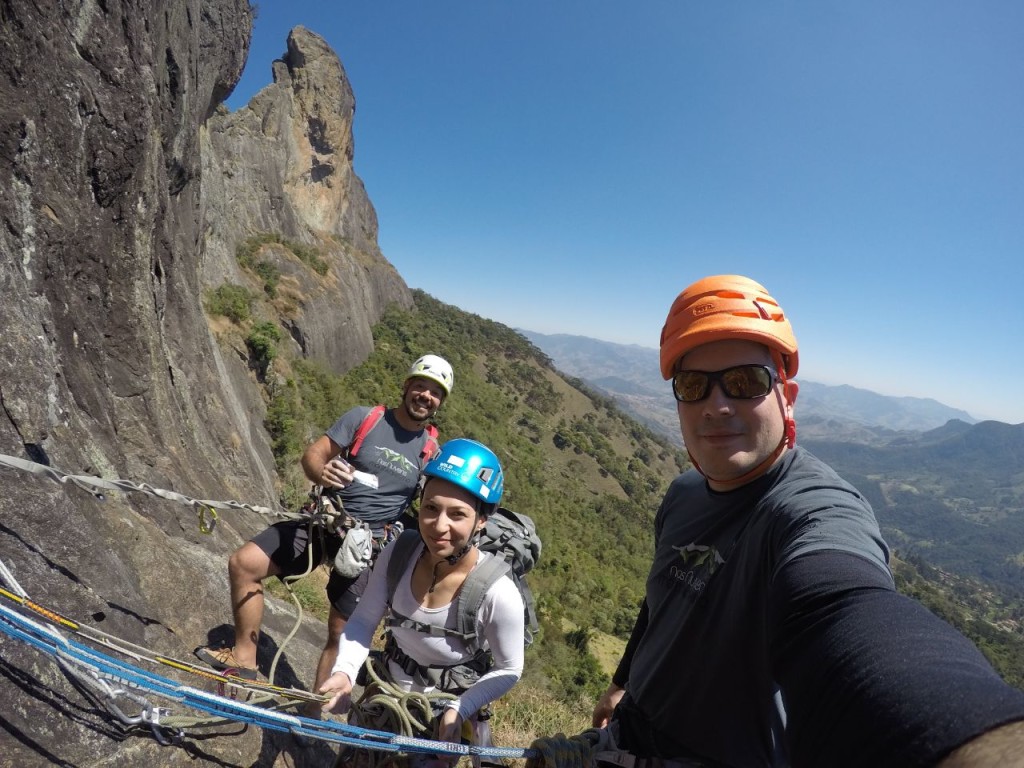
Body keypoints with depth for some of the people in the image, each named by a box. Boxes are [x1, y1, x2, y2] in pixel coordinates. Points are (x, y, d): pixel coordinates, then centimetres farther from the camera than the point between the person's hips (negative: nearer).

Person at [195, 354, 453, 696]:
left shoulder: (431, 451, 0)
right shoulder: (363, 417, -5)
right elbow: (312, 455, -9)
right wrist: (322, 473, -32)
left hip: (367, 543, 0)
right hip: (324, 521, 1)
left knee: (340, 634, 3)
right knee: (243, 562, -10)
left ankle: (314, 709, 26)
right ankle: (244, 657, 9)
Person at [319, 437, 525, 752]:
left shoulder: (497, 594, -33)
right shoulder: (398, 552, -23)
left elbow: (508, 670, -17)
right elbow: (364, 620, -10)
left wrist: (459, 710, -26)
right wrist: (344, 671, -25)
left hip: (442, 712, -3)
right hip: (385, 691, 4)